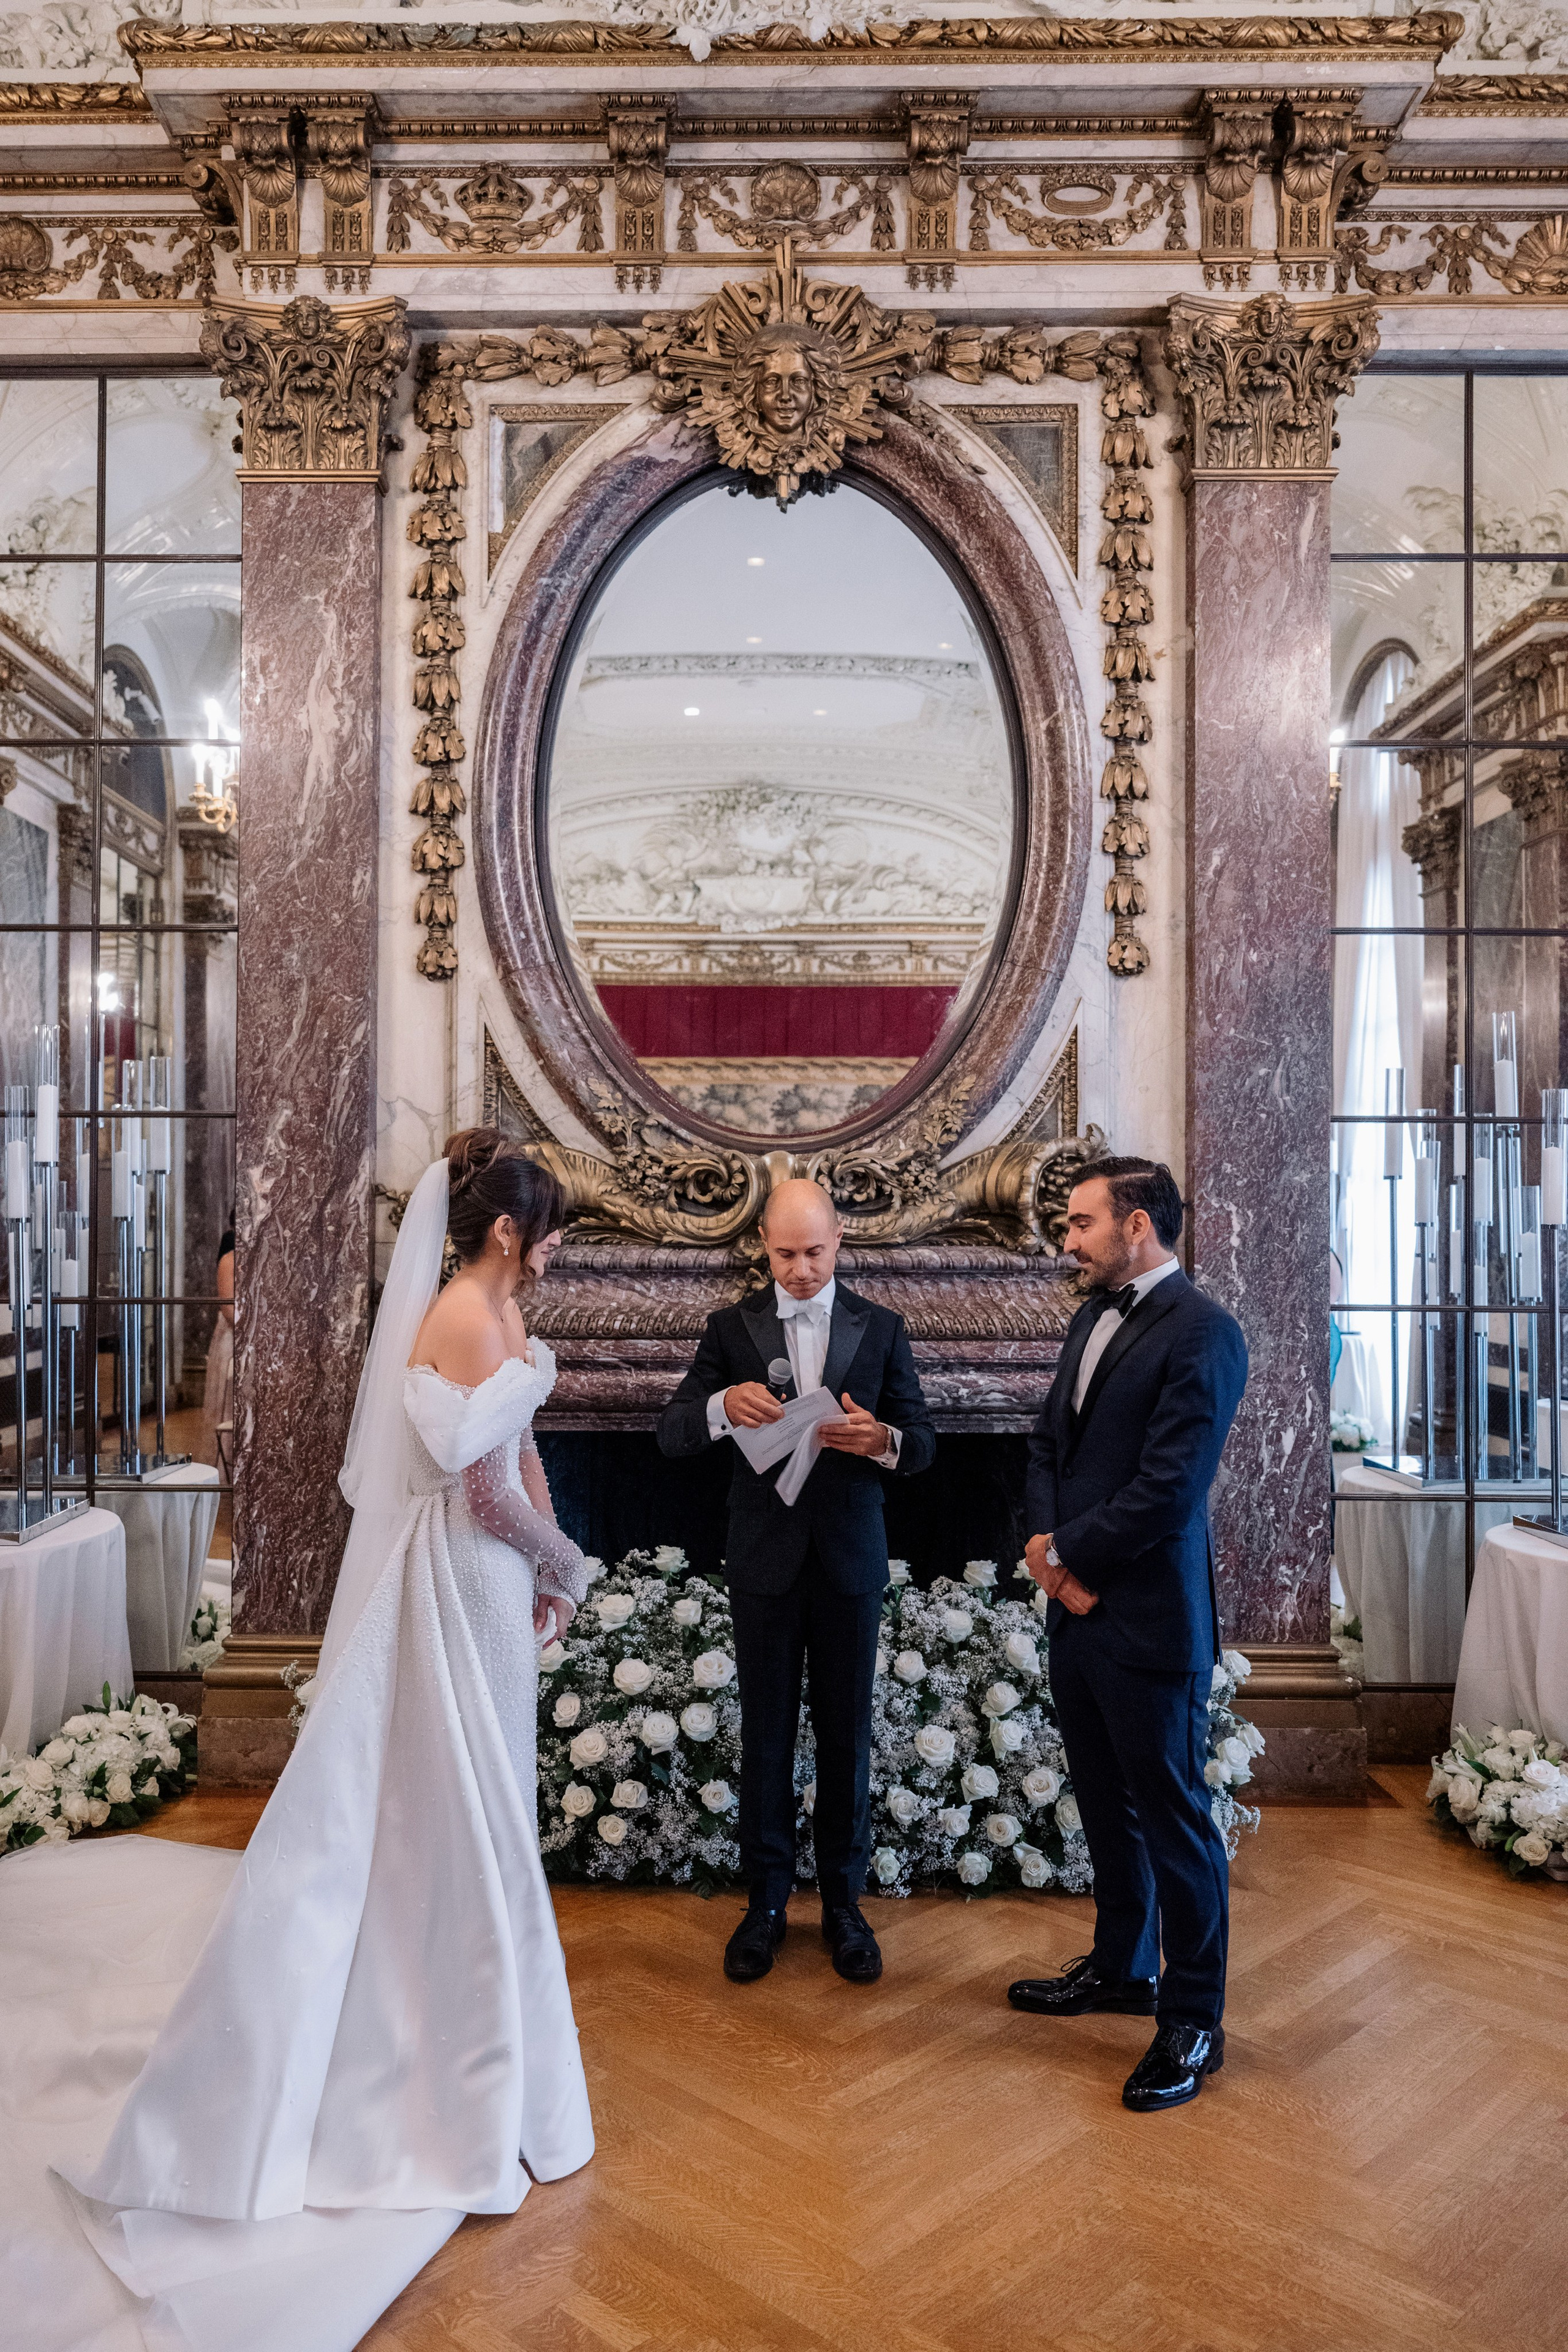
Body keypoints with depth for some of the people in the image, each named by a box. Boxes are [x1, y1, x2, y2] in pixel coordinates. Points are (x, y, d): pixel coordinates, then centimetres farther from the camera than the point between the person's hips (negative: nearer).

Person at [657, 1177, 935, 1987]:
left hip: (850, 1562, 0)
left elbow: (922, 1442, 2)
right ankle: (767, 1900, 24)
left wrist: (883, 1440, -22)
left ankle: (842, 1900, 25)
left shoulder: (881, 1328, 2)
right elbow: (671, 1432, -5)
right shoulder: (731, 1328, 1)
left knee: (847, 1733, 9)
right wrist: (723, 1406, -27)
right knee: (765, 1735, 9)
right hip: (763, 1562, 0)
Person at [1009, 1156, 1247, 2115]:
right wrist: (1051, 1548, -3)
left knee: (1174, 1817, 5)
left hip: (1150, 1619, -8)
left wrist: (1066, 1554, -12)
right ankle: (1123, 1968, 40)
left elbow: (1167, 1488, -22)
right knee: (1107, 1803, 22)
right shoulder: (1094, 1318, 11)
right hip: (1078, 1606, 9)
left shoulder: (1202, 1333, -17)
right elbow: (1050, 1443, 13)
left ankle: (1194, 2020, 21)